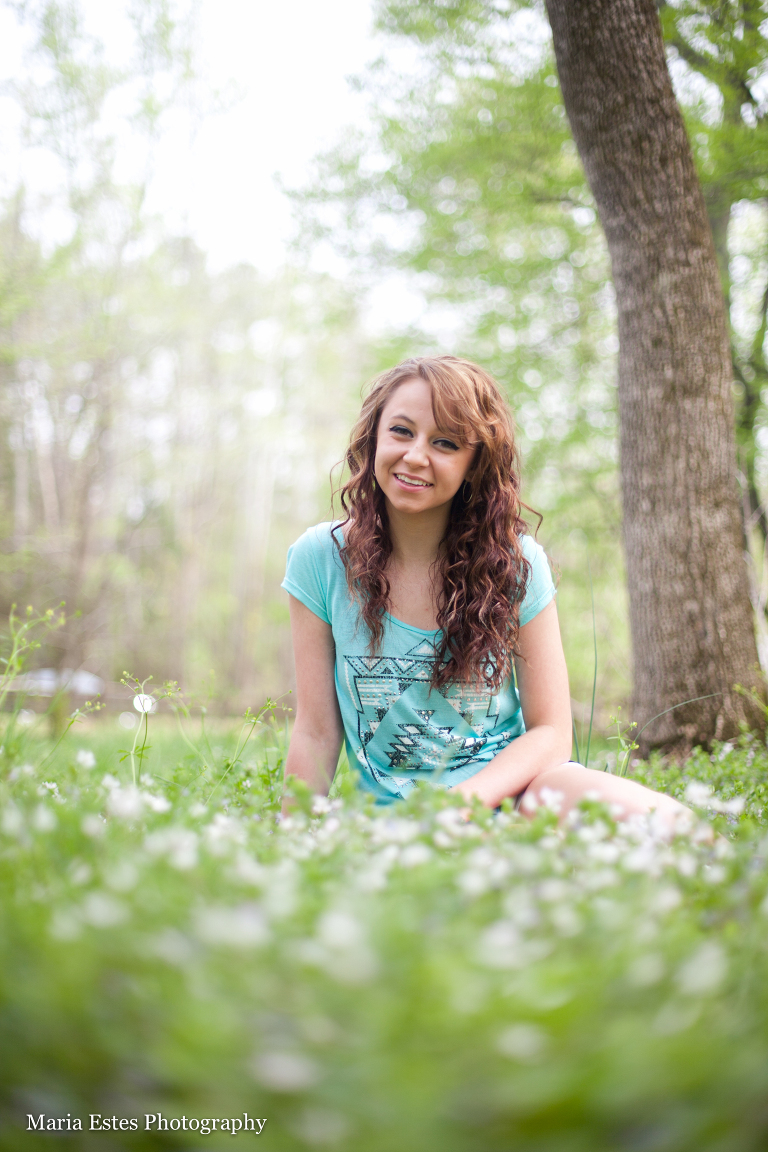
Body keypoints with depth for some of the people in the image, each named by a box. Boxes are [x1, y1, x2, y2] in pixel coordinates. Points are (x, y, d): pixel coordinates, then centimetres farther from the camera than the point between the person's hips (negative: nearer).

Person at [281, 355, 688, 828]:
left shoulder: (516, 562, -6)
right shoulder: (320, 558, -5)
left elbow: (551, 730, -4)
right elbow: (316, 735, -1)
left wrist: (465, 802, -20)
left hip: (509, 784, 0)